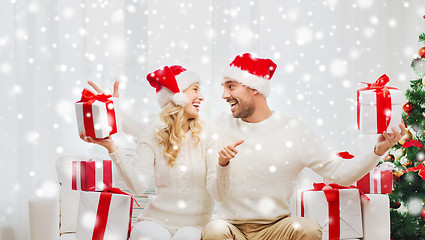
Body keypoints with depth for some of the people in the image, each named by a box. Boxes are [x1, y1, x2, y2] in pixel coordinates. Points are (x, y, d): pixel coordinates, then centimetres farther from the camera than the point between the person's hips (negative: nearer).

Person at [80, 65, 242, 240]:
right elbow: (139, 186, -14)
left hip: (194, 225, 0)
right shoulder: (152, 138, 2)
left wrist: (222, 163, -27)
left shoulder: (207, 136, 1)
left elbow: (218, 195, -7)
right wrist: (111, 147, -21)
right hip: (156, 220, 0)